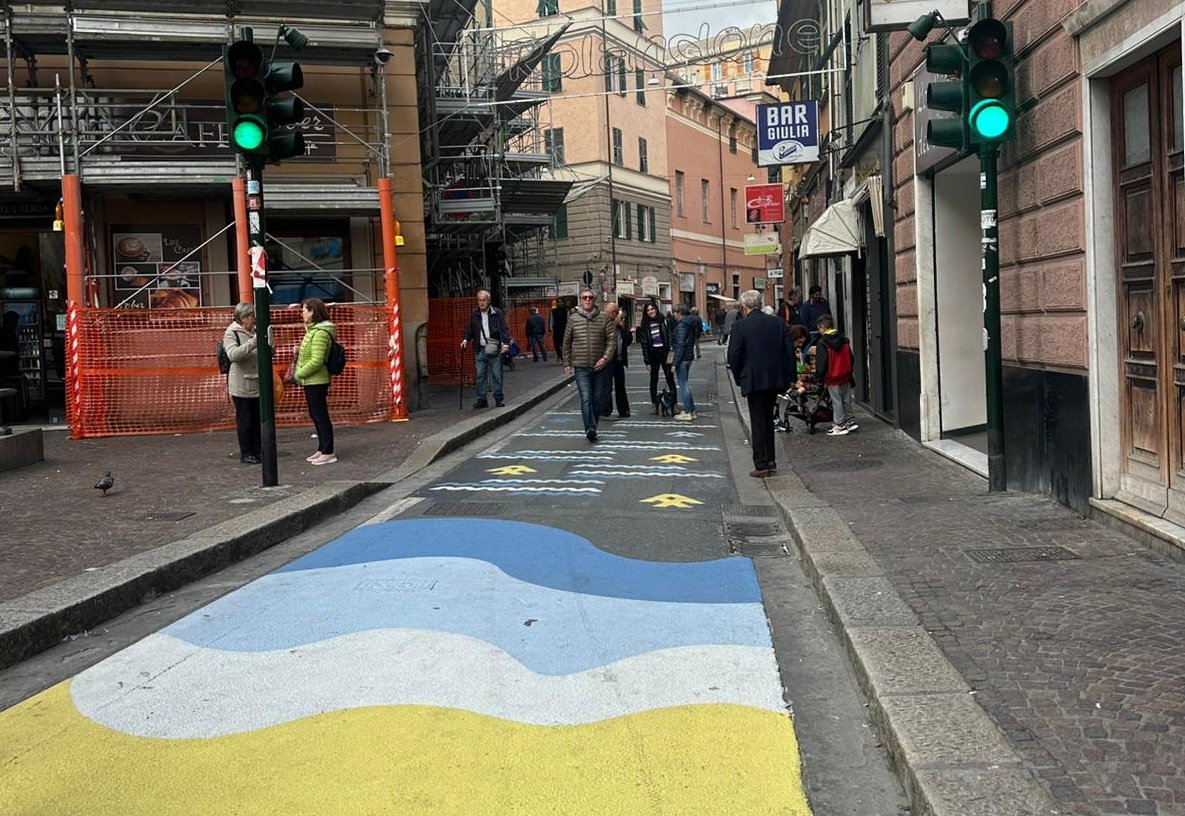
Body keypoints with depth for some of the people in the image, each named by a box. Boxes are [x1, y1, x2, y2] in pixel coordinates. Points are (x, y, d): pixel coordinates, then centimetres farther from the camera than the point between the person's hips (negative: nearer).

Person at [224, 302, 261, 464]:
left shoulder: (255, 331, 11)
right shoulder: (231, 333, -7)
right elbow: (233, 354, -23)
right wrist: (253, 343, -30)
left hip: (257, 384, 6)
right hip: (241, 386, -6)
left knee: (258, 419, 9)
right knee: (245, 421, 0)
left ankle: (258, 451, 19)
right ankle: (246, 454, 8)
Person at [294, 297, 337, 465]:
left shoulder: (320, 333, -19)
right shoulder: (313, 330, 13)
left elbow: (316, 361, -24)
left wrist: (298, 374, -15)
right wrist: (299, 351, 5)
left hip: (316, 381, -10)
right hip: (311, 381, 10)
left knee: (321, 416, -4)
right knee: (315, 416, 15)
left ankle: (328, 452, 2)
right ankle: (322, 449, 23)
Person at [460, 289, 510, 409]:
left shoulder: (497, 313, 3)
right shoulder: (474, 314, 11)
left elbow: (504, 329, -1)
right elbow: (469, 330, 17)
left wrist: (505, 343, -13)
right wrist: (465, 339, -1)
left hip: (495, 350, -2)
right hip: (480, 350, 3)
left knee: (497, 376, 1)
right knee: (480, 376, 2)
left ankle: (498, 399, 10)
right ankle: (481, 400, 9)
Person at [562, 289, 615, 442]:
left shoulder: (604, 318, 2)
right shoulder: (573, 318, 3)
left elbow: (612, 339, 0)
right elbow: (567, 342, 9)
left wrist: (606, 357, -12)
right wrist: (567, 363, 8)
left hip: (599, 366, 1)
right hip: (581, 366, -1)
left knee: (597, 399, 9)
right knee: (586, 398, -12)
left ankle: (592, 428, 23)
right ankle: (590, 429, -18)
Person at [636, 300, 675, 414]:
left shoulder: (663, 321, 0)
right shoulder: (645, 326, 5)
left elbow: (670, 336, -2)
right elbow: (644, 344, 4)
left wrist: (670, 352, -11)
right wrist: (647, 361, -1)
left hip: (664, 352, -2)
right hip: (653, 355, 2)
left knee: (670, 378, -3)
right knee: (653, 380, 8)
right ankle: (654, 404, 14)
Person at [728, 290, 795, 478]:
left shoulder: (740, 326, -10)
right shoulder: (777, 322, 4)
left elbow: (733, 356, -11)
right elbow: (789, 349, 4)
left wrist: (739, 378, 3)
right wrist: (788, 377, 10)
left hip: (754, 381, -5)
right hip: (776, 379, 5)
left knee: (758, 423, 1)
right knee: (768, 419, 20)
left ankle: (761, 465, 2)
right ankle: (770, 460, 24)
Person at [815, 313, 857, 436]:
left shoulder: (822, 343, -14)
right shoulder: (844, 340, 6)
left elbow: (820, 362, -14)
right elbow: (850, 359, 13)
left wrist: (818, 377, -4)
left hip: (832, 378, -6)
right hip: (845, 376, 6)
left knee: (836, 401, 0)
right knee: (846, 399, 15)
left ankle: (840, 425, 4)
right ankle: (850, 420, 21)